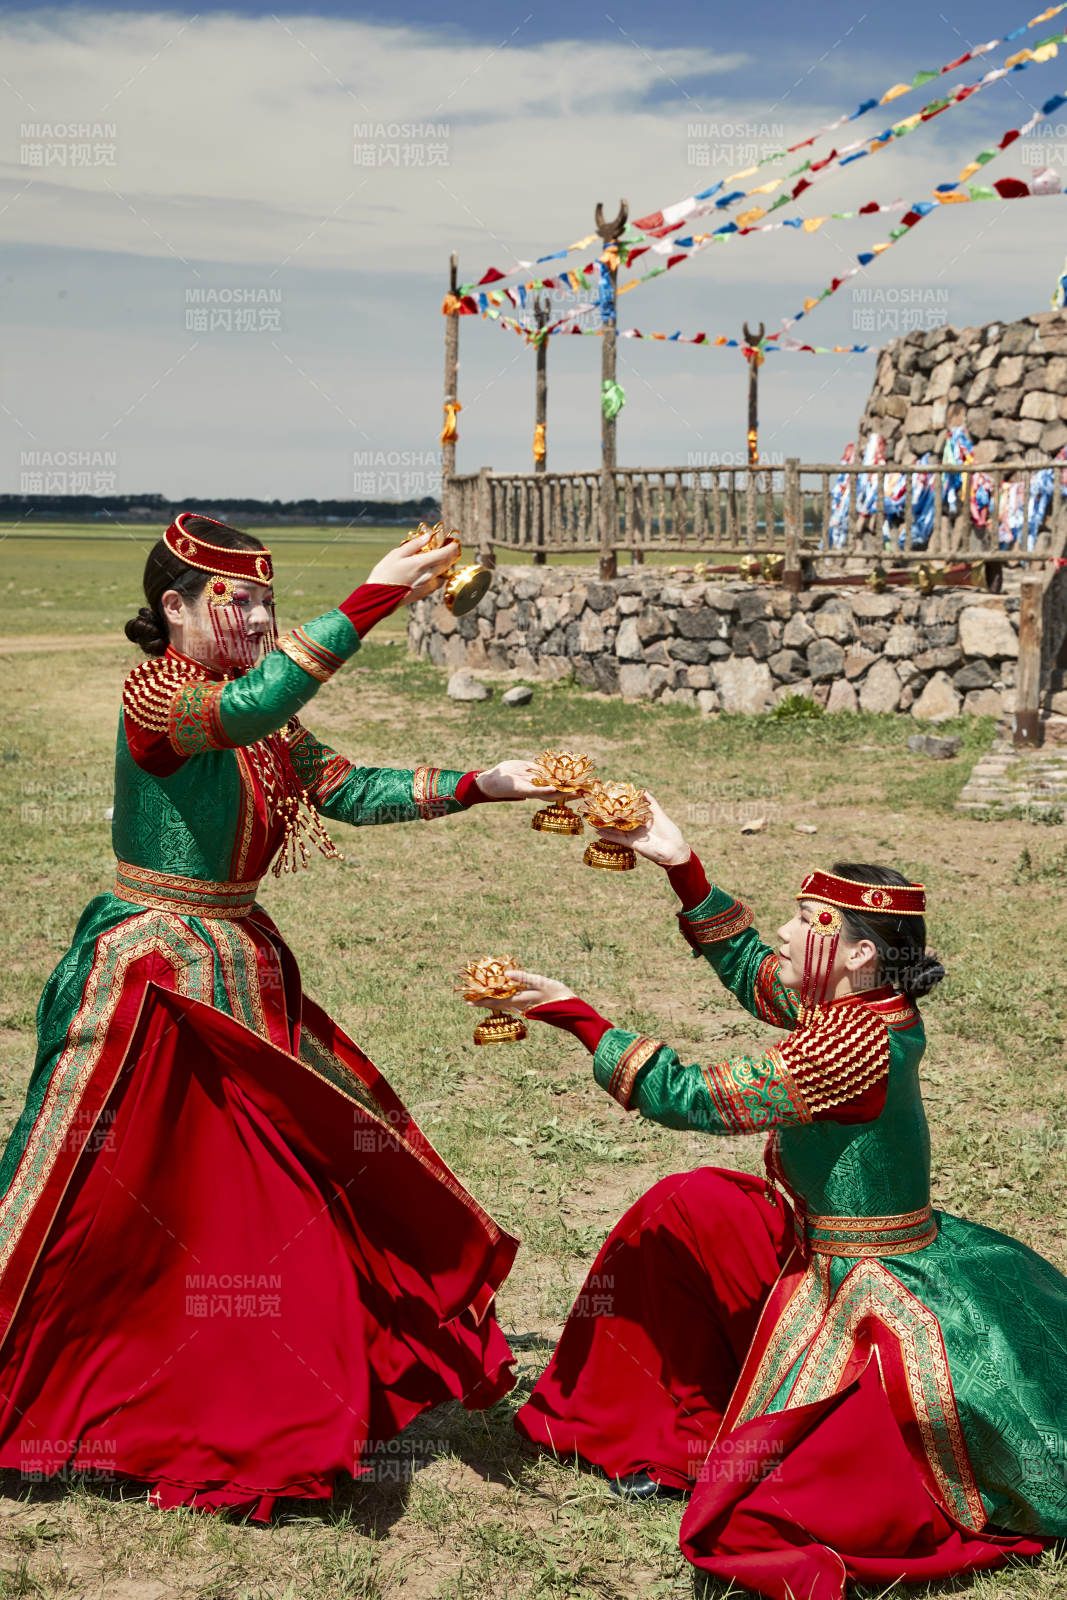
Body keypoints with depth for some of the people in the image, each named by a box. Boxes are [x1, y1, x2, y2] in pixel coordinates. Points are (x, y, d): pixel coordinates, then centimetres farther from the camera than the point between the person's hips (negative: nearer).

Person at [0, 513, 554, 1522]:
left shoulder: (264, 724, 8)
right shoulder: (153, 696, -17)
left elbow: (348, 791, 2)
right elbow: (244, 710, -38)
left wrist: (478, 785, -8)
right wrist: (366, 605, -42)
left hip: (243, 973, 8)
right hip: (150, 974, -8)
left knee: (316, 1165, 13)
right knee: (103, 1201, 1)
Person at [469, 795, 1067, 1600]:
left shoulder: (853, 1042, -29)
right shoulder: (873, 1006, -2)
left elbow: (690, 1099, -26)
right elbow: (752, 971, 12)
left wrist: (578, 1016, -22)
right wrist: (681, 863, 4)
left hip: (872, 1299, -9)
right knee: (683, 1209, 15)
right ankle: (697, 1433, 25)